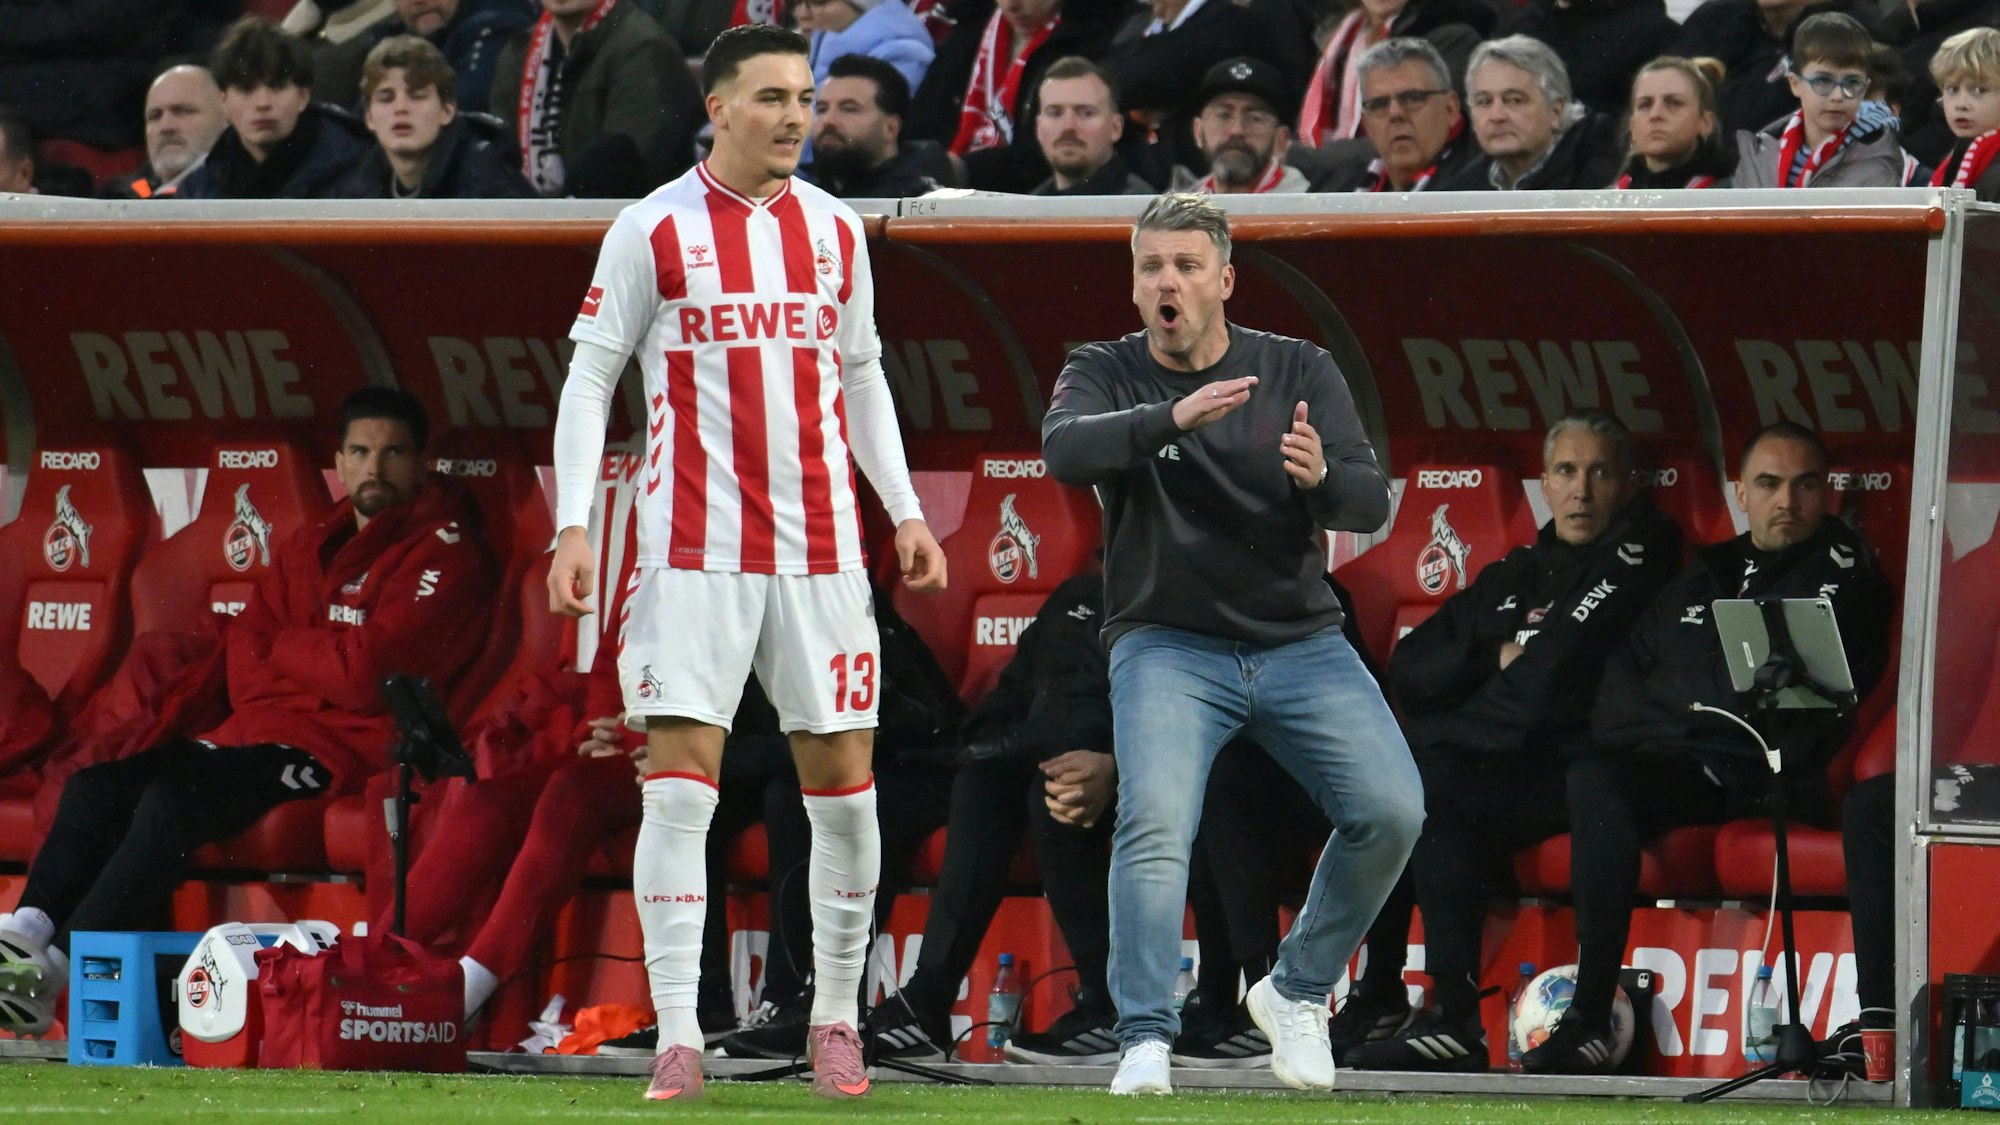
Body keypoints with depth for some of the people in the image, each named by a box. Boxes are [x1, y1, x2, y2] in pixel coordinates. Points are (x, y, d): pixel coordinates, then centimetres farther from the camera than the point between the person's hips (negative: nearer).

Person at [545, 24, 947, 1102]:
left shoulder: (833, 231, 10)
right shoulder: (652, 230, -1)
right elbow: (589, 376, 1)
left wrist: (905, 510, 12)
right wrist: (572, 525, -8)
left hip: (820, 549, 4)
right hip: (694, 553, -4)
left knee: (842, 780, 3)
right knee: (680, 779, -9)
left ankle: (836, 1019, 17)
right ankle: (678, 1040, -8)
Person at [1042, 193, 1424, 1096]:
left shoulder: (1299, 372, 3)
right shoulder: (1107, 375, -1)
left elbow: (1370, 502, -6)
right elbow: (1065, 448, -24)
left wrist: (1321, 477, -30)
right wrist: (1171, 419, -41)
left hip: (1300, 640, 2)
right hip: (1168, 643, -2)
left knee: (1391, 811, -14)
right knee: (1154, 824, -25)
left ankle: (1296, 992, 6)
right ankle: (1144, 1044, -24)